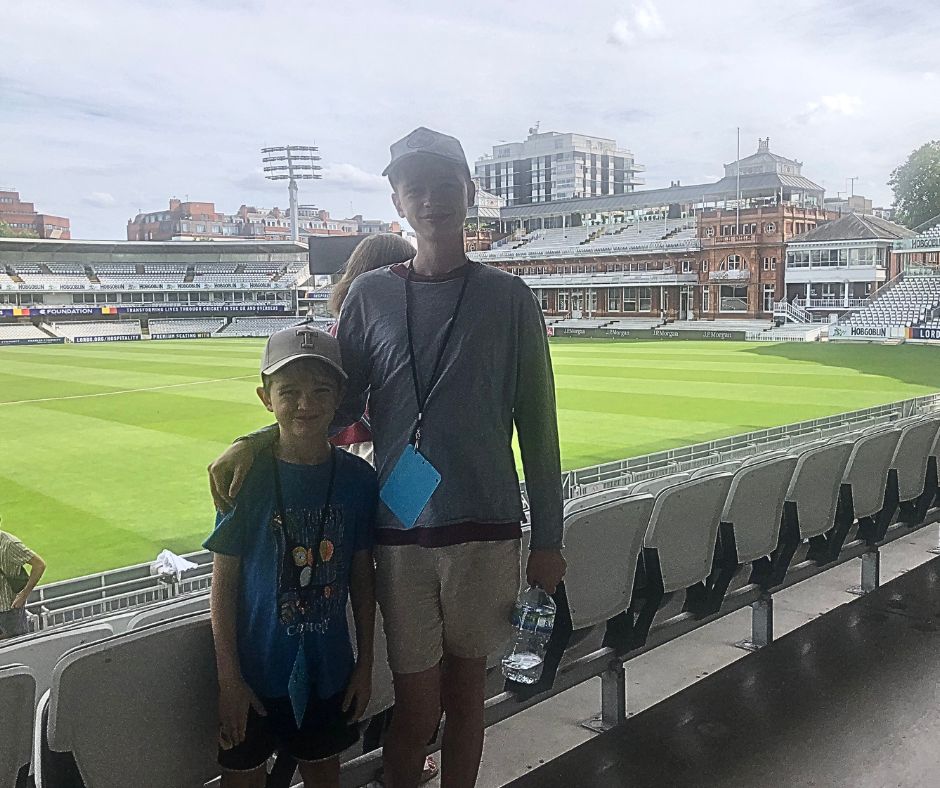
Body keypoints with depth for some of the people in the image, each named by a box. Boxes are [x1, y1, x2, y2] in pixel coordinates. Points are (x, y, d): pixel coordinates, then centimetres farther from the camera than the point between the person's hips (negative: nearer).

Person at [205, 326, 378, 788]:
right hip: (255, 670, -2)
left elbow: (362, 577, 2)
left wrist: (364, 663, 4)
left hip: (329, 670, 2)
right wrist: (228, 677, -10)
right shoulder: (247, 477, -14)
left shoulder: (357, 478, -7)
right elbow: (223, 581, -9)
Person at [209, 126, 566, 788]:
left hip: (488, 528, 0)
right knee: (416, 702, 6)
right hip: (401, 531, 0)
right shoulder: (371, 295, 5)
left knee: (467, 687, 14)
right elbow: (341, 404, 8)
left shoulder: (508, 298, 2)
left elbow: (538, 425, 3)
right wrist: (256, 442, -7)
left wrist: (548, 539, 3)